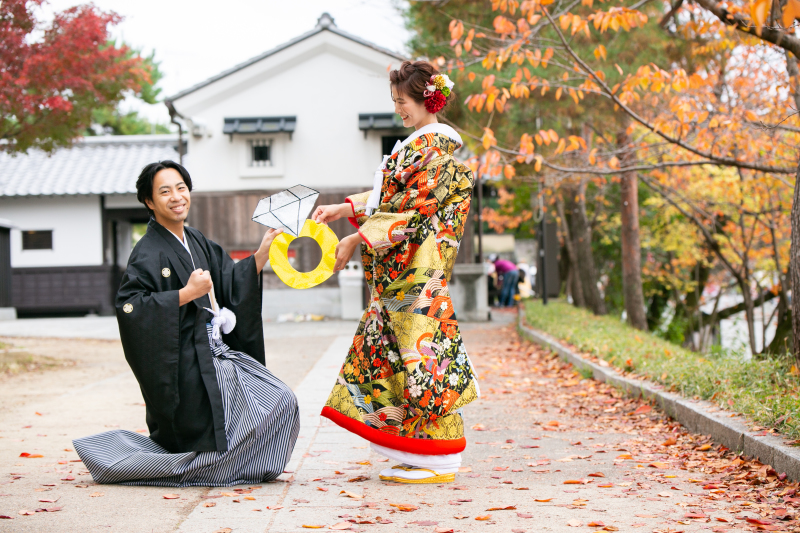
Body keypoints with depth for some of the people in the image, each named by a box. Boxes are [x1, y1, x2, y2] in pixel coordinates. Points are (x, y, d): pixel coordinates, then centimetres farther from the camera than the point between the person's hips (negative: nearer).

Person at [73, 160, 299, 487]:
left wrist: (263, 253, 0)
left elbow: (232, 283, 13)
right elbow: (129, 305, -23)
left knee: (281, 403, 4)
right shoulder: (149, 253, -13)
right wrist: (187, 293, -23)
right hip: (187, 364, -9)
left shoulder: (197, 242, 13)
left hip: (217, 352, 9)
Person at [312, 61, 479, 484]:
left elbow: (411, 209, -18)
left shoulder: (436, 147, -12)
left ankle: (441, 461, 1)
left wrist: (359, 239, -16)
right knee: (393, 347, 9)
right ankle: (420, 456, 13)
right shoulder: (421, 144, 18)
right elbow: (390, 196, 20)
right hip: (400, 272, 10)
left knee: (420, 350, -6)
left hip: (418, 272, -10)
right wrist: (344, 209, 13)